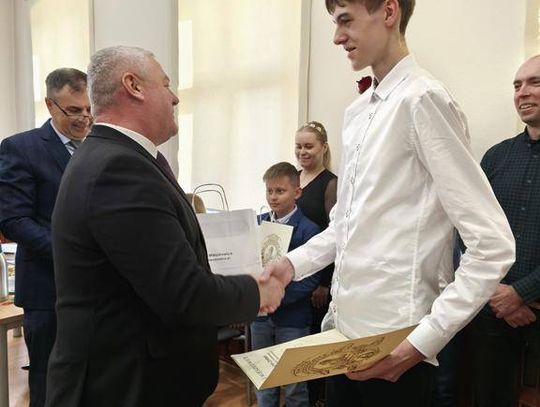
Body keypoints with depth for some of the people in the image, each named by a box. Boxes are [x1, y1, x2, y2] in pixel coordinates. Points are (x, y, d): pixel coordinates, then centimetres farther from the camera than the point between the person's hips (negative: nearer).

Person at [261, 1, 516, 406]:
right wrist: (294, 262, 3)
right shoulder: (356, 113, 8)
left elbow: (493, 244, -18)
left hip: (395, 345, -7)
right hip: (344, 327, 7)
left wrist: (425, 339, -19)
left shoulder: (423, 99, -16)